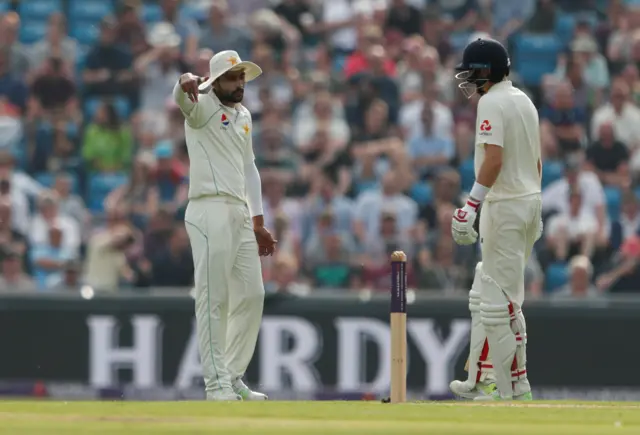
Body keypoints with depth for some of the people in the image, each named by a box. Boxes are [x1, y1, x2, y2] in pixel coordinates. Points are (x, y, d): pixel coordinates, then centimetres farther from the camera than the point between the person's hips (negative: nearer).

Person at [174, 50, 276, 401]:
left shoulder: (243, 115, 20)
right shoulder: (203, 107, -3)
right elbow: (183, 96, -27)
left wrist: (258, 224, 23)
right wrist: (187, 82, -53)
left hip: (241, 214, 8)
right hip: (210, 211, -8)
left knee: (251, 296, 10)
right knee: (213, 300, -9)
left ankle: (234, 377, 19)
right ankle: (216, 384, -9)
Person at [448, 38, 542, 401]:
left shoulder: (492, 103, -13)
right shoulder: (524, 100, 15)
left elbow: (494, 159, -24)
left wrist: (471, 207, -27)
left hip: (505, 205, -10)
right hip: (531, 199, 10)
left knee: (500, 301, -7)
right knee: (486, 293, 15)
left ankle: (514, 389, -8)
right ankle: (479, 381, 15)